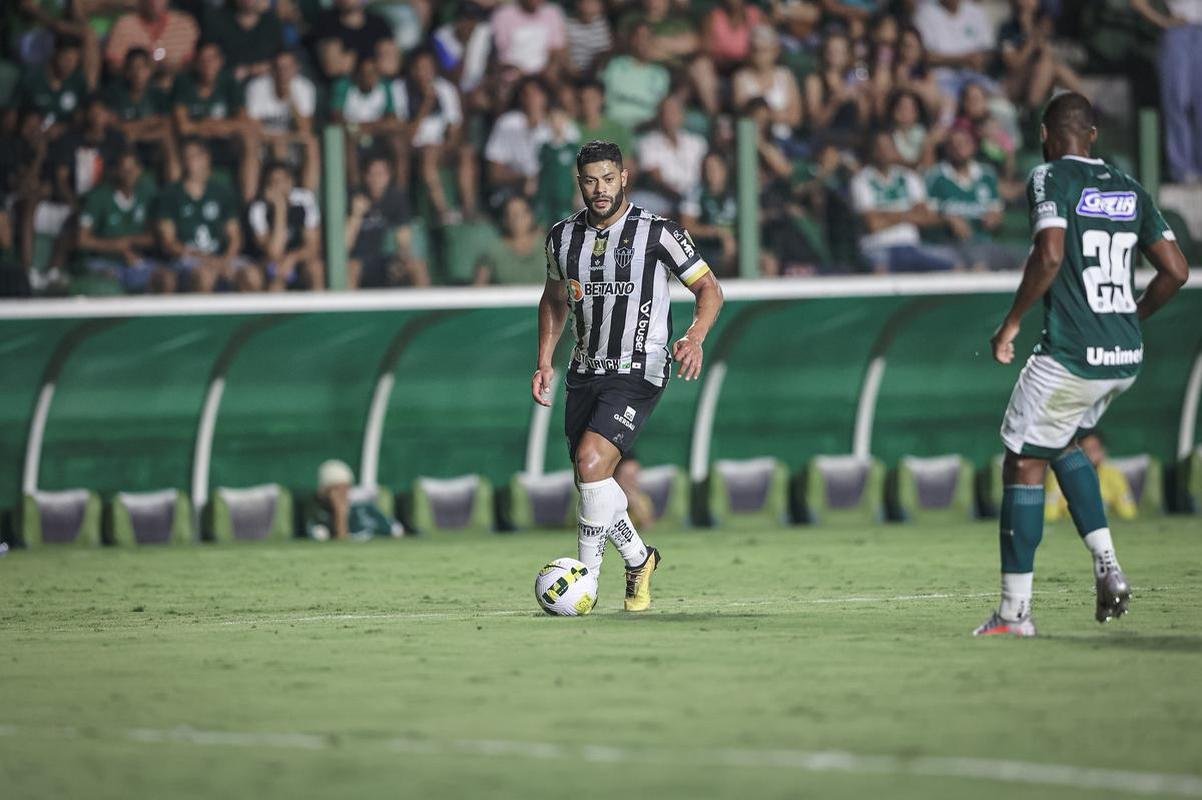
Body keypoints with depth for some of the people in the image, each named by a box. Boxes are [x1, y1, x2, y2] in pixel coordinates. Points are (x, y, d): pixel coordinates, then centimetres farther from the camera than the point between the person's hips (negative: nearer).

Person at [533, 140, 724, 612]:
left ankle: (587, 576, -12)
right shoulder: (563, 237, 6)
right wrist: (545, 362, 13)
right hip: (586, 372, 6)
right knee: (590, 482, 6)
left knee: (591, 461, -23)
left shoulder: (658, 233, -9)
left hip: (639, 372, -6)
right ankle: (638, 560, 32)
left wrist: (696, 337, -22)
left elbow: (709, 289, -3)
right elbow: (555, 299, 23)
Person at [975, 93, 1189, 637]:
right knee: (1063, 444, 28)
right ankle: (1106, 565, 12)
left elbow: (1049, 255, -21)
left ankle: (1015, 612, 3)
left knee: (1023, 465, 3)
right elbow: (1175, 270, 11)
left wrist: (1011, 323, -11)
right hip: (1125, 357, 7)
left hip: (1071, 357, -7)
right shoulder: (1129, 189, 14)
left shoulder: (1051, 178, -5)